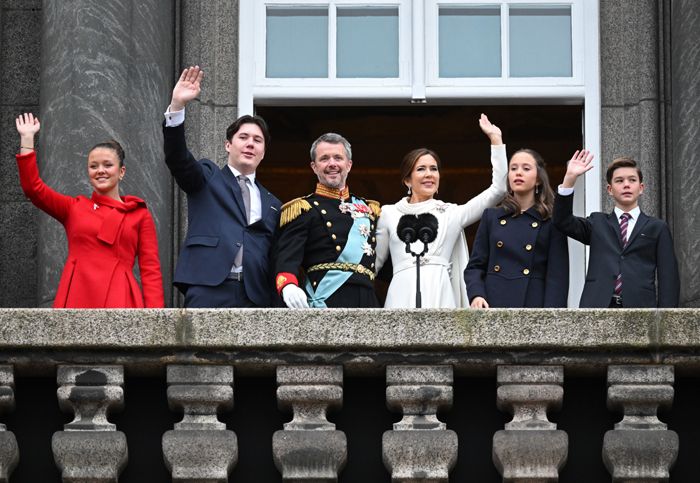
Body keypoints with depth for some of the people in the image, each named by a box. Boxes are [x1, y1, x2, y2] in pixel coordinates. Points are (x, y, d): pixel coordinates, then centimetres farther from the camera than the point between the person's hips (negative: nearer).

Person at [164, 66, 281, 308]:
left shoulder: (271, 204, 24)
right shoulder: (207, 179, 15)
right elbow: (176, 157, -4)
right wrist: (177, 106, -18)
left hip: (255, 299, 4)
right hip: (209, 294, -4)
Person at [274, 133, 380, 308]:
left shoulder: (367, 208, 21)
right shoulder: (303, 209, 3)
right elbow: (287, 257, -12)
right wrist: (288, 286, -30)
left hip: (367, 301, 6)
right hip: (325, 301, -5)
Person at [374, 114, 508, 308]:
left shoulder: (452, 213, 16)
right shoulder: (389, 214, 15)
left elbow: (498, 190, 11)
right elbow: (374, 262, 21)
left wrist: (495, 139, 10)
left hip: (440, 297, 1)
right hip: (403, 297, -1)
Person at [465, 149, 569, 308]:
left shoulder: (551, 222, 8)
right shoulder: (491, 216, 15)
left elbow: (557, 276, 1)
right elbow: (475, 265, 14)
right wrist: (476, 295, -7)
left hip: (533, 304, -2)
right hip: (492, 305, 2)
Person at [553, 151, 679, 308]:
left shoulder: (657, 228, 12)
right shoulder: (597, 223, 17)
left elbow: (668, 279, 7)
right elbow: (563, 221, 2)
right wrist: (570, 178, -6)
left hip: (640, 308, -1)